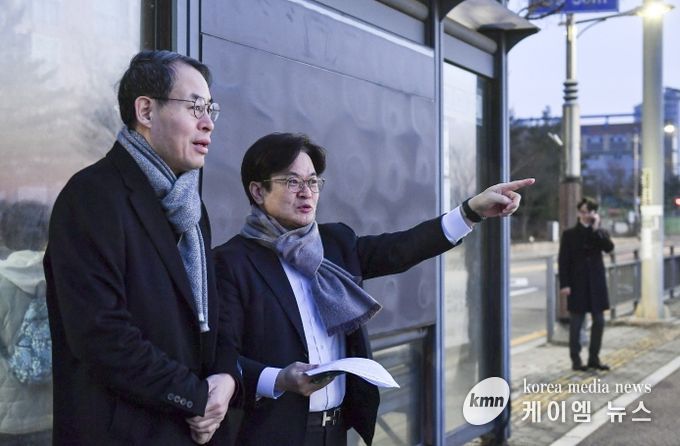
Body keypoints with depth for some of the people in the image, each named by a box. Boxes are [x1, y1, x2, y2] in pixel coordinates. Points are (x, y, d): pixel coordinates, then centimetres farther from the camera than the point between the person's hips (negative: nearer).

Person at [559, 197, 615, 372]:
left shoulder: (600, 233, 9)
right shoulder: (569, 234, 1)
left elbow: (609, 247, -12)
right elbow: (564, 261, -3)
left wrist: (596, 229, -14)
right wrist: (564, 284, -11)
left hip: (596, 283, 3)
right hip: (577, 284, -3)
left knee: (599, 322, 6)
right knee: (576, 323, 1)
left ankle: (594, 358, 17)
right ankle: (576, 360, 8)